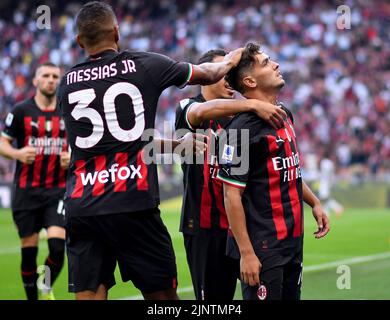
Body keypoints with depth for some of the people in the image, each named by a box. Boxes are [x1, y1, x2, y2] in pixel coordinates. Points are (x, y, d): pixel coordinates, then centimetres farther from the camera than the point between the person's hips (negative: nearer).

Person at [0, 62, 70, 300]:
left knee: (57, 245, -13)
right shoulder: (21, 111, 0)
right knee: (29, 250, 2)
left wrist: (72, 157, -7)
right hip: (27, 190, -1)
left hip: (58, 191, 1)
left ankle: (47, 288, 13)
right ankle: (32, 297, 18)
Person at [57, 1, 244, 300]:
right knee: (163, 296, 7)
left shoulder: (66, 84, 11)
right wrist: (230, 61, 43)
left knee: (89, 296, 3)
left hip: (80, 206, 3)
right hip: (133, 204, -3)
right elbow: (207, 74, 18)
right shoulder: (145, 65, 1)